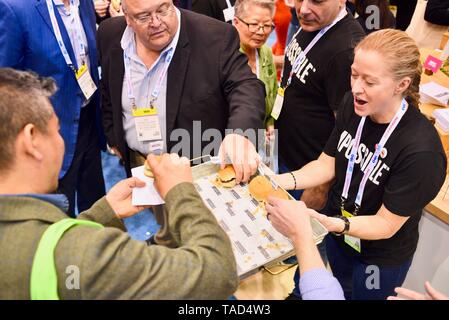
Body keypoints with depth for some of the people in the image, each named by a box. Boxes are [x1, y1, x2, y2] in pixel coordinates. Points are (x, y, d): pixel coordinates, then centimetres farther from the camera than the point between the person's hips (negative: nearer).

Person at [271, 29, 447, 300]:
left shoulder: (421, 150, -33)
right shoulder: (353, 106, -15)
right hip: (335, 234, 5)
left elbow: (386, 224, -25)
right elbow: (327, 164, -5)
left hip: (380, 259, -5)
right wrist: (285, 181, -22)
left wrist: (336, 224, -41)